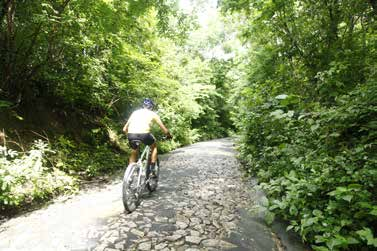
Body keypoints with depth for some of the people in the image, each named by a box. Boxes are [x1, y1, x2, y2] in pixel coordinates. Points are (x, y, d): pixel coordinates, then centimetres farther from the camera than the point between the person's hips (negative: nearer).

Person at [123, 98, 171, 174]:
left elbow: (124, 129, 24)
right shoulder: (153, 114, 18)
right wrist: (169, 135, 39)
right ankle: (152, 169, 24)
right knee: (154, 146, 27)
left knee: (134, 152, 30)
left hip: (131, 134, 3)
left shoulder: (135, 112, 27)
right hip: (144, 134, -3)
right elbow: (165, 130, 18)